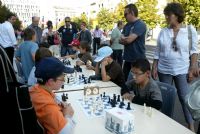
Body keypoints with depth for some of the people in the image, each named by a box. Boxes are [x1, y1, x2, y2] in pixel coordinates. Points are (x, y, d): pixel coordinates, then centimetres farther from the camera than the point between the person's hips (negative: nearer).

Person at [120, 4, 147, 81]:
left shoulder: (140, 25, -14)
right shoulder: (127, 25, 11)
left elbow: (129, 40, -22)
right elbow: (120, 40, 6)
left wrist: (123, 39, -1)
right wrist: (125, 39, -15)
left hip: (138, 60, -7)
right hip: (127, 59, 8)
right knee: (124, 80, 14)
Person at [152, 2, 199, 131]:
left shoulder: (190, 30, -3)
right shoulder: (163, 31, 2)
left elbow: (194, 49, 0)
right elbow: (158, 51, 5)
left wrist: (194, 66, -8)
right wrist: (154, 67, 2)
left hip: (182, 70, -2)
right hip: (164, 70, 2)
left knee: (185, 98, 3)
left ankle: (191, 125, 19)